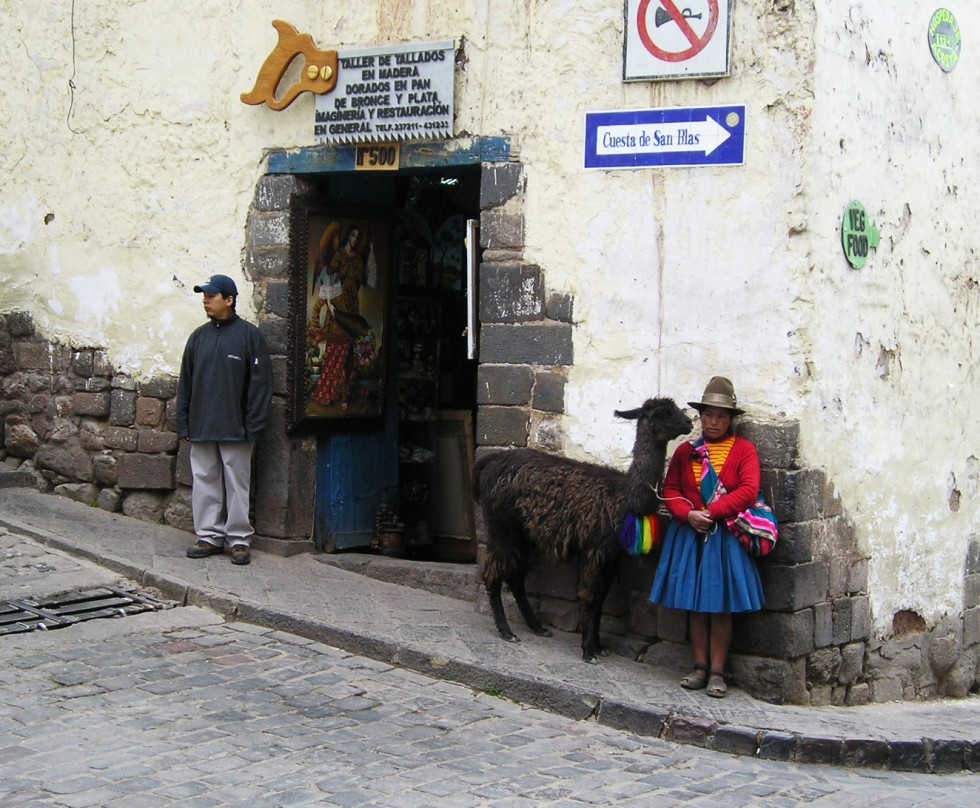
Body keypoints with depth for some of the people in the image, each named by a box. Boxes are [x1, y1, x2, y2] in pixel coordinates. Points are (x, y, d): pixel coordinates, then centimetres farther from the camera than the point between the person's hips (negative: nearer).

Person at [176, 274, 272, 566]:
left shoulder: (249, 335, -3)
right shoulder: (198, 337, 11)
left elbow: (260, 383, -6)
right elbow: (185, 383, 14)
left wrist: (252, 426, -11)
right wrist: (183, 424, 8)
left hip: (235, 430, -5)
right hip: (201, 429, 5)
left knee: (237, 485, 1)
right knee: (204, 483, 8)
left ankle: (239, 539, 8)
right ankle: (209, 536, 17)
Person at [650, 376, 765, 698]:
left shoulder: (744, 450, -1)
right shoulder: (685, 451, 8)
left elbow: (748, 491, -11)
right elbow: (670, 490, 6)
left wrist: (711, 512, -16)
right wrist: (689, 515, -12)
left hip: (724, 536, -3)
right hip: (689, 535, 3)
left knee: (720, 605, -1)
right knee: (693, 603, 5)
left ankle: (717, 672, 5)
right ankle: (700, 667, 13)